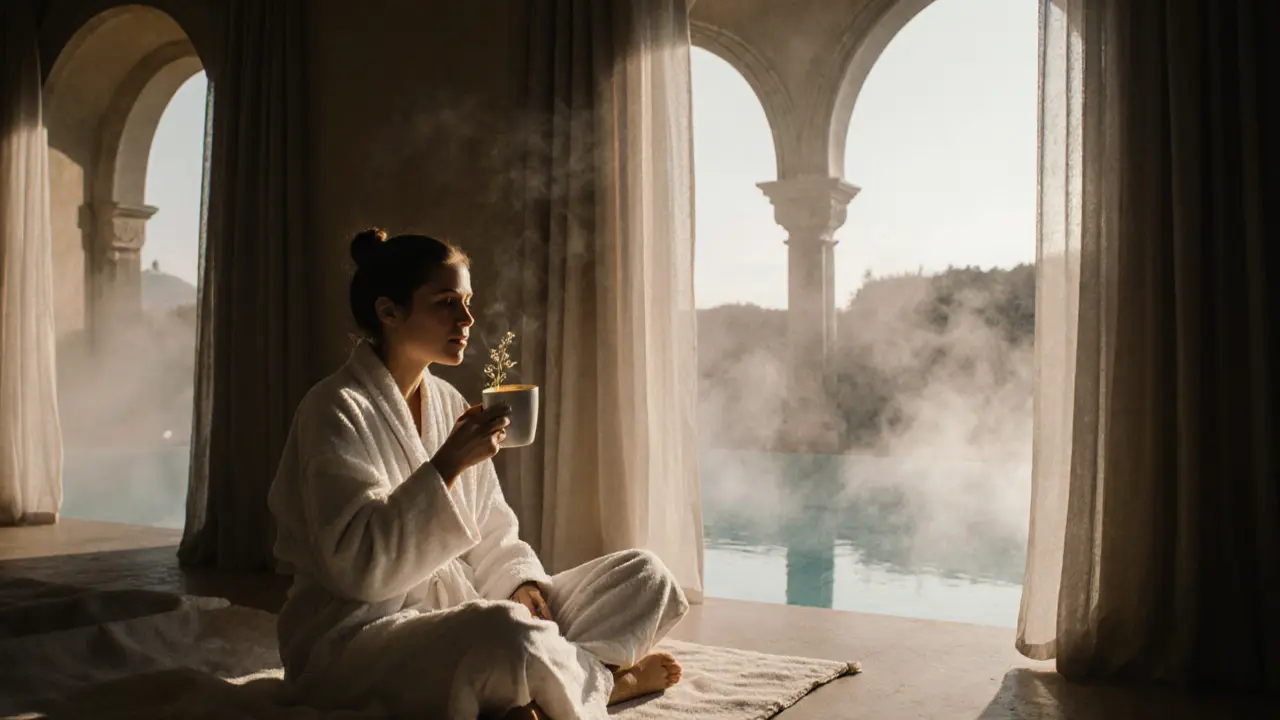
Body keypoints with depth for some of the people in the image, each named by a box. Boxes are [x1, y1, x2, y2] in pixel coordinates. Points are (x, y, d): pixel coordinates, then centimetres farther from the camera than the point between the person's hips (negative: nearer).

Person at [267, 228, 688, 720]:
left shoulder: (449, 403, 10)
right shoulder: (337, 409, -12)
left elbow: (492, 536, 12)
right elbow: (356, 564, -21)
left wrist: (522, 586, -8)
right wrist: (446, 467, -25)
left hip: (456, 616, 8)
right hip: (356, 634, -8)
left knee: (645, 575, -1)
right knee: (504, 629, -39)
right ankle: (606, 678, -7)